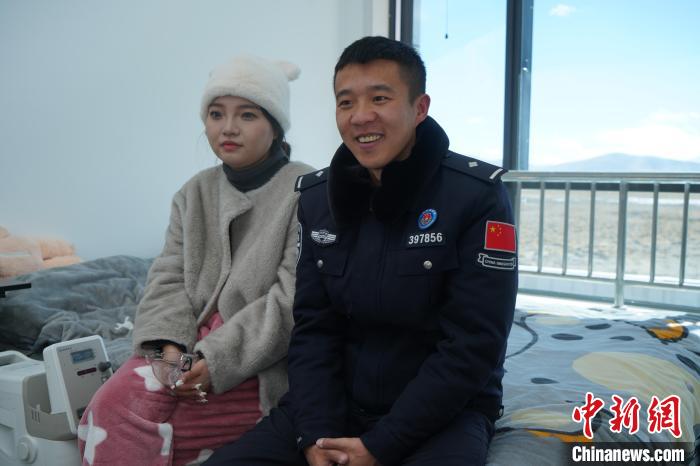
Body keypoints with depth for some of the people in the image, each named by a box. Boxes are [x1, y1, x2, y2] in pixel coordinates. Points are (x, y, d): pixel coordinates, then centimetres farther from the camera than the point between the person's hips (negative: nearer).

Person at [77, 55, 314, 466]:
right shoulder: (196, 193, 12)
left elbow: (295, 301, -15)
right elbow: (169, 278, 7)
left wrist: (218, 359, -19)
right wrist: (170, 345, -12)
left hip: (260, 366, -5)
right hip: (194, 345, 6)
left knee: (126, 419, -20)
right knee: (111, 404, -19)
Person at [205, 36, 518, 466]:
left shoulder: (478, 196, -14)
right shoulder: (317, 197, 1)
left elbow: (472, 347, -15)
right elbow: (313, 328, 1)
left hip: (446, 411, -3)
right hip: (340, 402, 4)